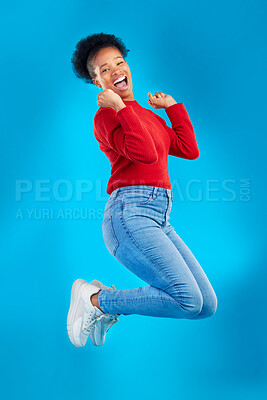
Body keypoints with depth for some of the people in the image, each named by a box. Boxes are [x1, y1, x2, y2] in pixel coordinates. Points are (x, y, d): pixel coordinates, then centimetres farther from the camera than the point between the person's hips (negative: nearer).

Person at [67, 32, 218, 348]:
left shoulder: (148, 115, 25)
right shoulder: (106, 114, -1)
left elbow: (189, 150, 18)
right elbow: (147, 154, -18)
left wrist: (173, 106, 24)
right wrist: (120, 107, -13)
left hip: (159, 219, 8)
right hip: (130, 213, -8)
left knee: (207, 305, 4)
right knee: (189, 302, -17)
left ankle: (110, 304, 14)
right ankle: (95, 299, 0)